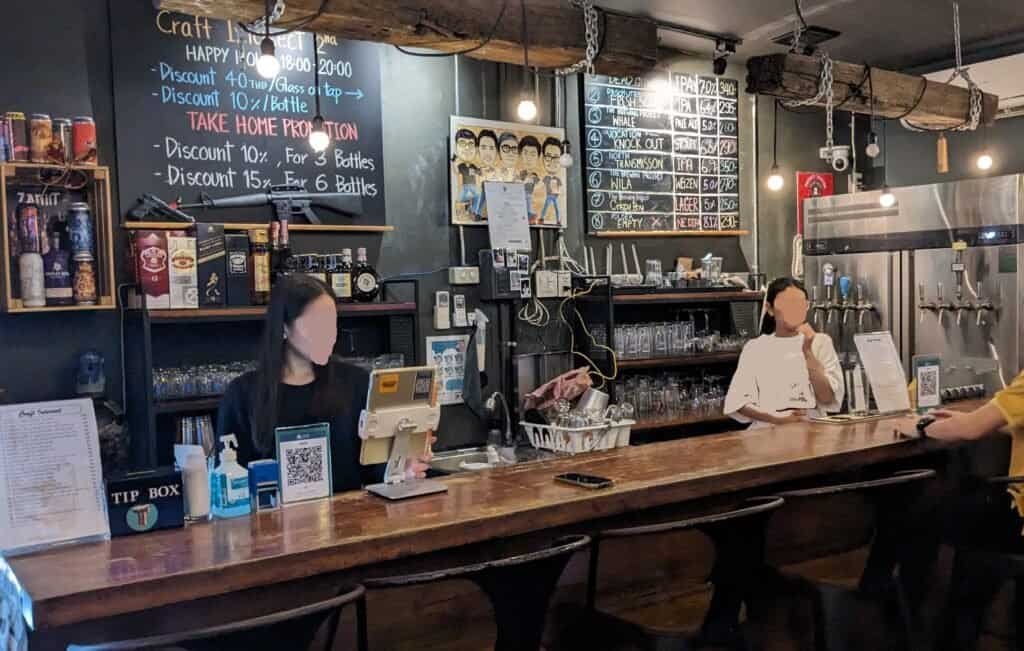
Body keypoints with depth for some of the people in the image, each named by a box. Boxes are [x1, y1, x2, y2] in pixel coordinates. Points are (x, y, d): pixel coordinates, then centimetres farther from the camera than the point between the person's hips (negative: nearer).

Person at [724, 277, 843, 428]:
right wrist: (777, 419, -14)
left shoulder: (821, 342, 9)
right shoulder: (755, 348, 8)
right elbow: (738, 401, -1)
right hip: (768, 430, 0)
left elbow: (827, 399, -1)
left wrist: (808, 352, -7)